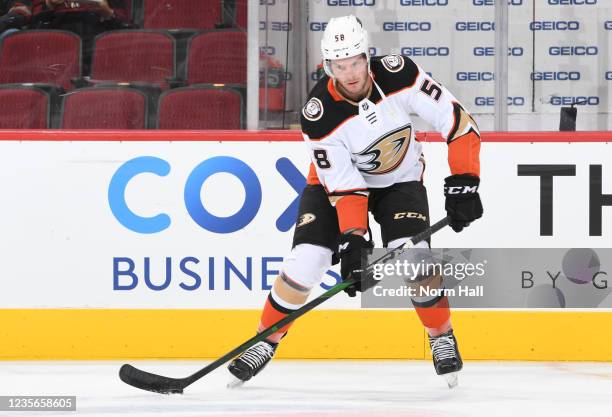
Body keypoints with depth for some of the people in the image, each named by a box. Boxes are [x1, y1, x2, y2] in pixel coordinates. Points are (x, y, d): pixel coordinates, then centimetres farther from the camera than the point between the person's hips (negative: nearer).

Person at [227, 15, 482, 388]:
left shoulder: (398, 75, -28)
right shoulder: (320, 115, -29)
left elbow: (456, 119, -22)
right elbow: (343, 185, -26)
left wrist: (463, 182, -28)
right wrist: (353, 238, -34)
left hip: (400, 179, 0)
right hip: (336, 176, 0)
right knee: (306, 260, -15)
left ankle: (442, 337, 0)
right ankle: (267, 340, 4)